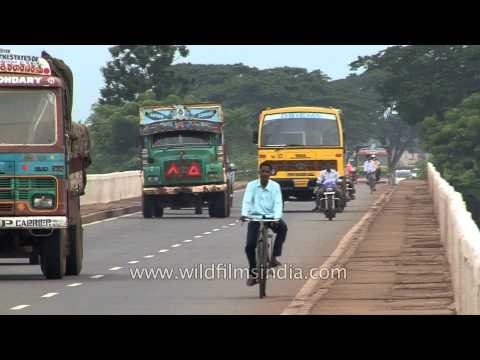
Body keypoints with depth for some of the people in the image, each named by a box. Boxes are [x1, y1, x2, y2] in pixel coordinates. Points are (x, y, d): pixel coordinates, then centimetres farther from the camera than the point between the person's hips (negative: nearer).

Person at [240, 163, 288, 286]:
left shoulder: (275, 186, -2)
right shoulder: (252, 185, -2)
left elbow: (278, 203, -11)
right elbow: (247, 201, -13)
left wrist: (277, 218, -29)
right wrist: (244, 214, -32)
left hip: (271, 217, 0)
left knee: (282, 227, -33)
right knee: (249, 246, -10)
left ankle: (274, 257, -25)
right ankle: (253, 274, 8)